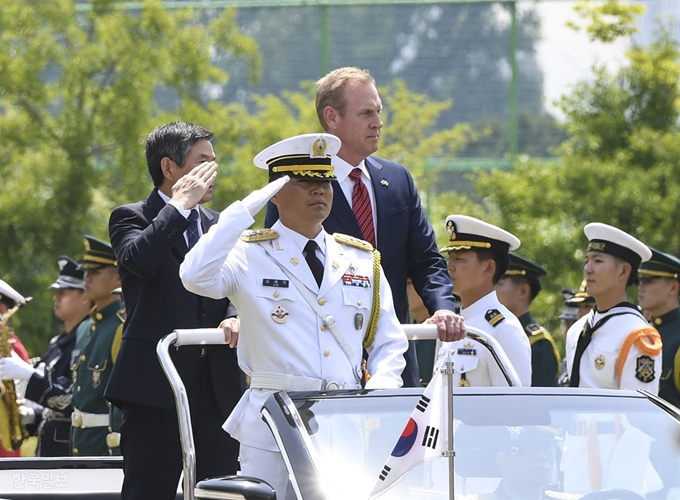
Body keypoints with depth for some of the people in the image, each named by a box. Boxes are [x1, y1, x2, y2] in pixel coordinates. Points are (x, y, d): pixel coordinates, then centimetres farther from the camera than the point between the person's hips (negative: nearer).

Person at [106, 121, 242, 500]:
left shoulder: (218, 224, 19)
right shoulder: (131, 218, 1)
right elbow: (138, 259, -21)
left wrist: (234, 316, -9)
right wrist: (181, 206, -14)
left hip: (218, 383, 5)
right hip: (157, 382, -5)